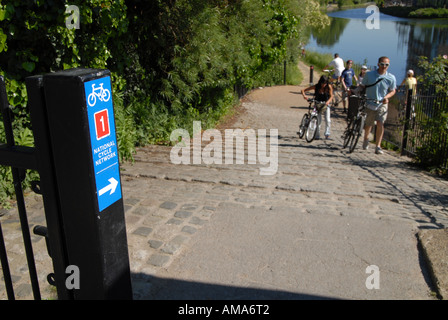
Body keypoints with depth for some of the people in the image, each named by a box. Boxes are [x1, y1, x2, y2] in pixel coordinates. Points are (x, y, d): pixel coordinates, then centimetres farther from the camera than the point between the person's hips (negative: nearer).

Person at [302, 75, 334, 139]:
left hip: (326, 105, 0)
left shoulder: (329, 87, -15)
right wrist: (304, 95, -35)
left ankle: (327, 134, 1)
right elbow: (303, 90, -13)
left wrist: (328, 101, -32)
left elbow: (331, 96, -10)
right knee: (318, 120, -8)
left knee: (328, 120, -12)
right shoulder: (316, 87, -17)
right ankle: (317, 135, 5)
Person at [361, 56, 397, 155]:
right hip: (369, 103, 0)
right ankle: (366, 139, 40)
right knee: (368, 124, 9)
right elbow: (362, 86, 7)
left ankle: (378, 146, -5)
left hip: (382, 104, 0)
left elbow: (393, 91, 8)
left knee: (380, 124, -13)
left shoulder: (391, 78, -4)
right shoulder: (369, 74, -4)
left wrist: (386, 97, -11)